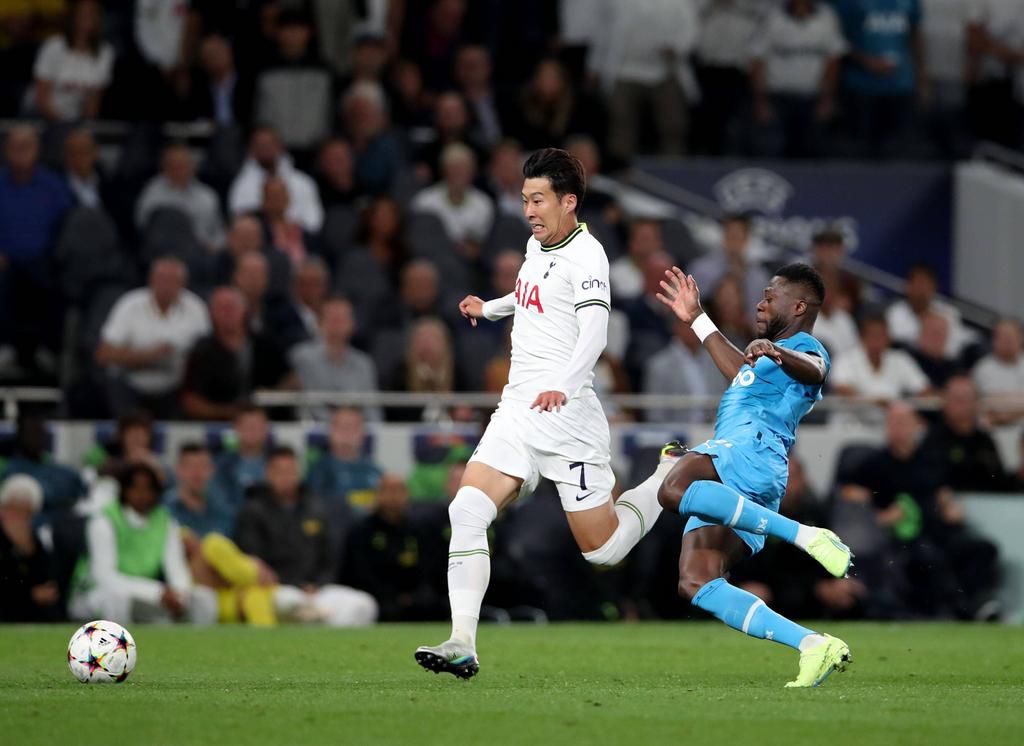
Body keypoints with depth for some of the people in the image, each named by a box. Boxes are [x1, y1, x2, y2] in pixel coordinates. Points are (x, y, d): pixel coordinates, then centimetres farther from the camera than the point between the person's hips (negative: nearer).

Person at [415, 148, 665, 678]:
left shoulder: (585, 254, -11)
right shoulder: (536, 245, 15)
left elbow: (593, 332, -25)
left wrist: (563, 385, -39)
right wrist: (488, 309, 33)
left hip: (564, 414, -7)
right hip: (517, 409, 7)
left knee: (602, 549, -1)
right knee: (467, 511, -13)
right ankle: (462, 645, -16)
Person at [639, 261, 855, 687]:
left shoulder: (805, 347, 7)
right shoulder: (770, 358, 36)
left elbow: (812, 368, -18)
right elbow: (741, 372, 57)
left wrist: (777, 353, -41)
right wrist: (697, 320, 64)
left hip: (754, 449, -10)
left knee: (674, 490, -39)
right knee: (695, 584, -7)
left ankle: (806, 536, -36)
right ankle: (813, 646, -16)